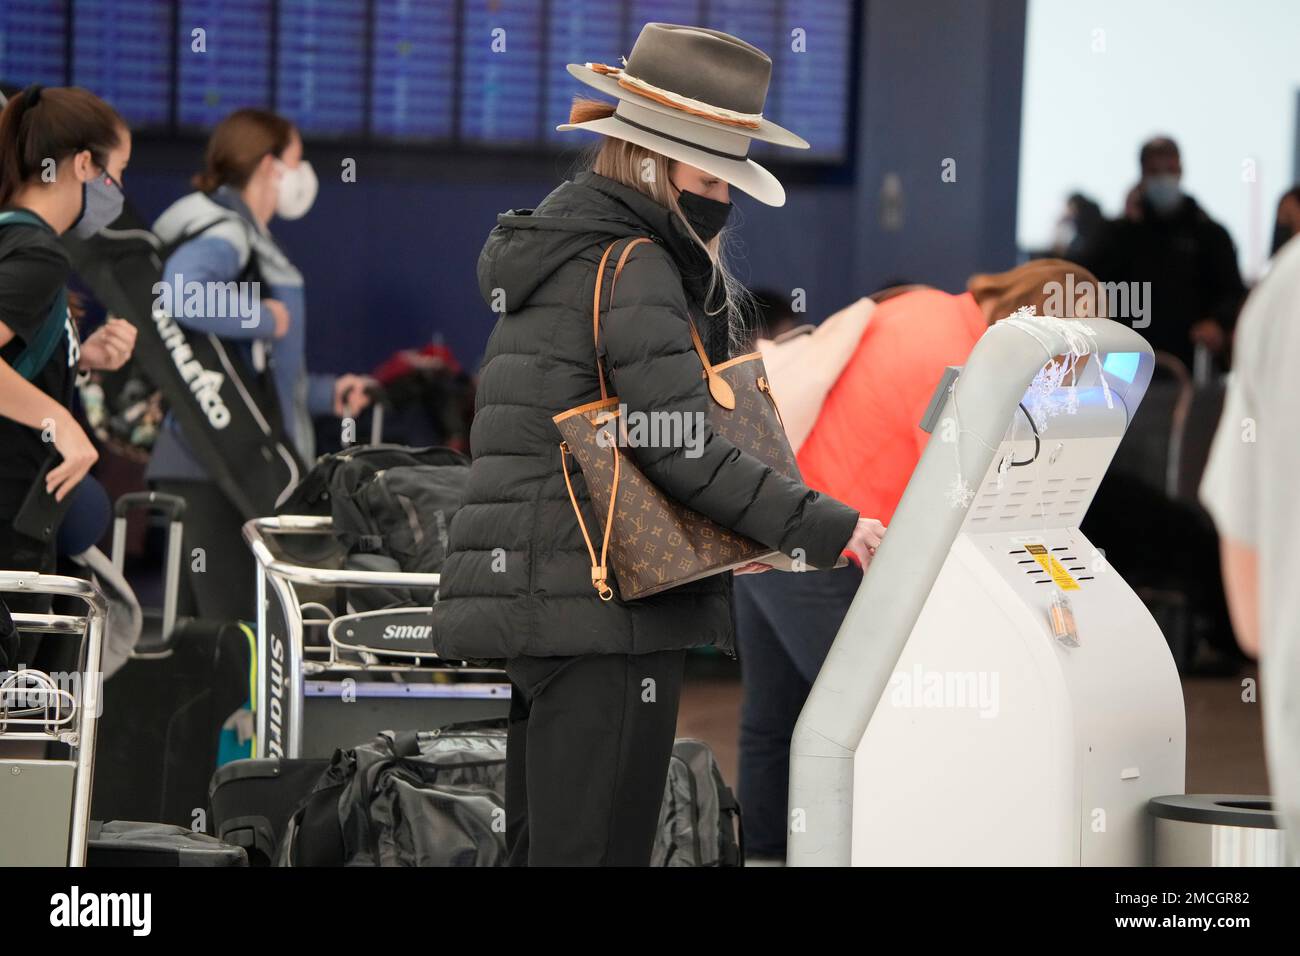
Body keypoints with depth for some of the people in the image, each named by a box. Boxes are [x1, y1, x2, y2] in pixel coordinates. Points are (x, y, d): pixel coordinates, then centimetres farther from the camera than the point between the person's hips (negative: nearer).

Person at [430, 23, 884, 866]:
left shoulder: (555, 253, 19)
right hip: (604, 606, -10)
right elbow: (681, 443, -19)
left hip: (535, 602, 10)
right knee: (599, 849, -10)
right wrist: (825, 529, -20)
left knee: (542, 847, 12)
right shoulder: (630, 266, -11)